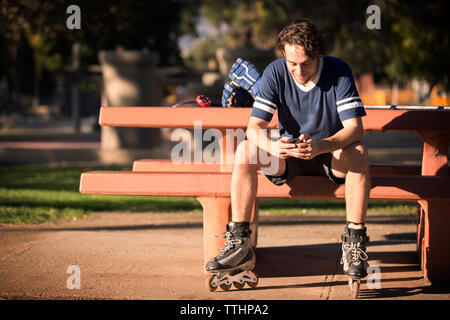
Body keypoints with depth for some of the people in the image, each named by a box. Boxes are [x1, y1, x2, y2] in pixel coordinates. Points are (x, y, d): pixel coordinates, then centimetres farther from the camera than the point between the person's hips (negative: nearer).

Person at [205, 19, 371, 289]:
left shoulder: (339, 72, -17)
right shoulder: (275, 73, -12)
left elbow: (355, 130, -25)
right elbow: (254, 127, -17)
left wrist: (321, 146, -45)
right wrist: (271, 145, -42)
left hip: (331, 156, -2)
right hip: (288, 156, 2)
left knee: (358, 154, -35)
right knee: (244, 151, -25)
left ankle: (355, 244, -30)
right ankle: (239, 244, -23)